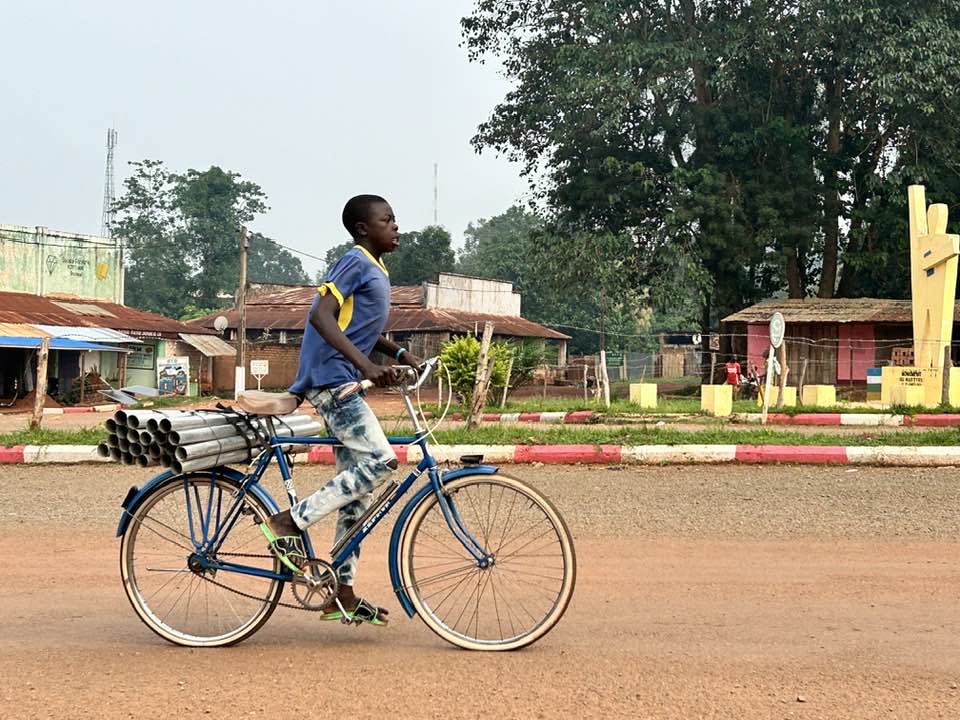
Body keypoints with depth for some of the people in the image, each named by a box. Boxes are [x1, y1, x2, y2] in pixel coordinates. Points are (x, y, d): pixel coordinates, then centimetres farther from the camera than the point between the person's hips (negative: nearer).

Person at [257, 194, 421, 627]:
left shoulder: (375, 268, 19)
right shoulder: (355, 262, -10)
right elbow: (322, 317, -22)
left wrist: (399, 354, 13)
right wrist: (365, 364, -31)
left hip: (344, 385, 10)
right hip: (331, 379, -10)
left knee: (357, 488, 8)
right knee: (380, 462, -20)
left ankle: (344, 595, 12)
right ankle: (288, 522, -12)